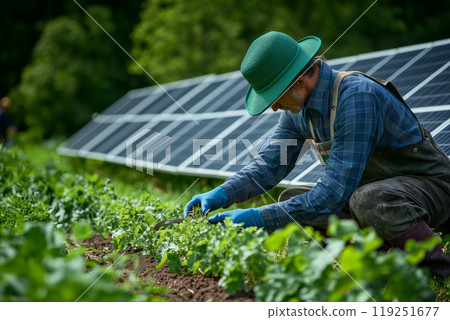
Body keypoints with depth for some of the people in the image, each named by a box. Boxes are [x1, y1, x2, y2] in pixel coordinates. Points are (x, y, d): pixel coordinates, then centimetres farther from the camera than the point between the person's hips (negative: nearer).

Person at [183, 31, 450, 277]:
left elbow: (335, 193, -33)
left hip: (428, 184, -8)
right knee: (292, 200, -5)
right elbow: (270, 164, 6)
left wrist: (258, 218, -32)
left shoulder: (356, 97, -31)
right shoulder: (297, 108, -3)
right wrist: (221, 194, -11)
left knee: (368, 201, -38)